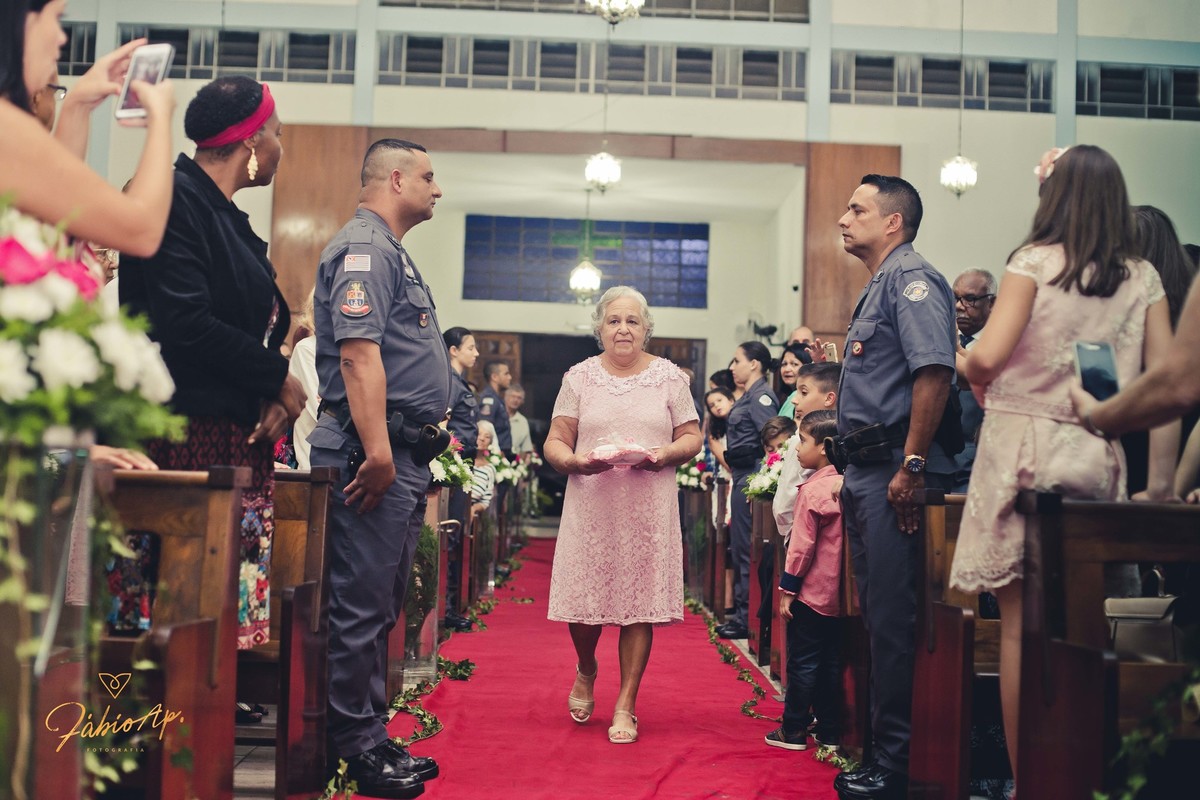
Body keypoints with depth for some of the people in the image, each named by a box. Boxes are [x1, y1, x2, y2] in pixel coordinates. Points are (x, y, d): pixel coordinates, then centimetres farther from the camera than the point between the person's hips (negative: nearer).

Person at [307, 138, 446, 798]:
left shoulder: (391, 251, 23)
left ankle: (370, 736, 24)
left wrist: (429, 430, 24)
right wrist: (378, 451, -27)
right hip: (378, 452, -11)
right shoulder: (364, 247, -10)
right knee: (361, 604, -4)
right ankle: (353, 745, 4)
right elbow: (359, 352, -22)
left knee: (381, 605, 15)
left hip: (404, 453, 11)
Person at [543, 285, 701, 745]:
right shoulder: (579, 378, 8)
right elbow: (554, 442, 5)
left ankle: (626, 705, 10)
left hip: (649, 508, 0)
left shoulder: (669, 376, 8)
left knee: (640, 603, -2)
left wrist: (665, 454, -13)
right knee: (582, 600, 0)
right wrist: (574, 461, -17)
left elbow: (692, 437, 8)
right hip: (590, 505, 0)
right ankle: (585, 671, 32)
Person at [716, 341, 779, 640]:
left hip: (752, 477, -10)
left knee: (747, 549, -6)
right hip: (742, 476, 10)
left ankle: (749, 619, -1)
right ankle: (741, 613, 21)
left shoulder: (761, 396, -11)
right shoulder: (748, 397, 17)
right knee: (739, 548, 14)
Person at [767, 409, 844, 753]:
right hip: (838, 593, 7)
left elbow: (802, 545, -16)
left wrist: (788, 588, -9)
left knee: (803, 661, 2)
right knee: (830, 663, 12)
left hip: (812, 592, -7)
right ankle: (829, 731, 17)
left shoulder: (813, 490, -16)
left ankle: (794, 730, 9)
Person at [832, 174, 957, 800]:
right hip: (867, 472, 11)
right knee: (878, 616, 14)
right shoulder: (879, 287, 23)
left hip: (894, 472, -11)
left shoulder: (912, 279, -9)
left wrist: (911, 467, -25)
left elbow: (934, 372, -22)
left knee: (894, 619, -7)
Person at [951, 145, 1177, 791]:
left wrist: (976, 378, 9)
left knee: (1019, 623, 1)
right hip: (1099, 457, 4)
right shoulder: (1143, 278, 9)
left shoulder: (1035, 260, -2)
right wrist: (1162, 481, 8)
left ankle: (1025, 780, 5)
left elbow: (987, 355, -13)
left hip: (1025, 444, -4)